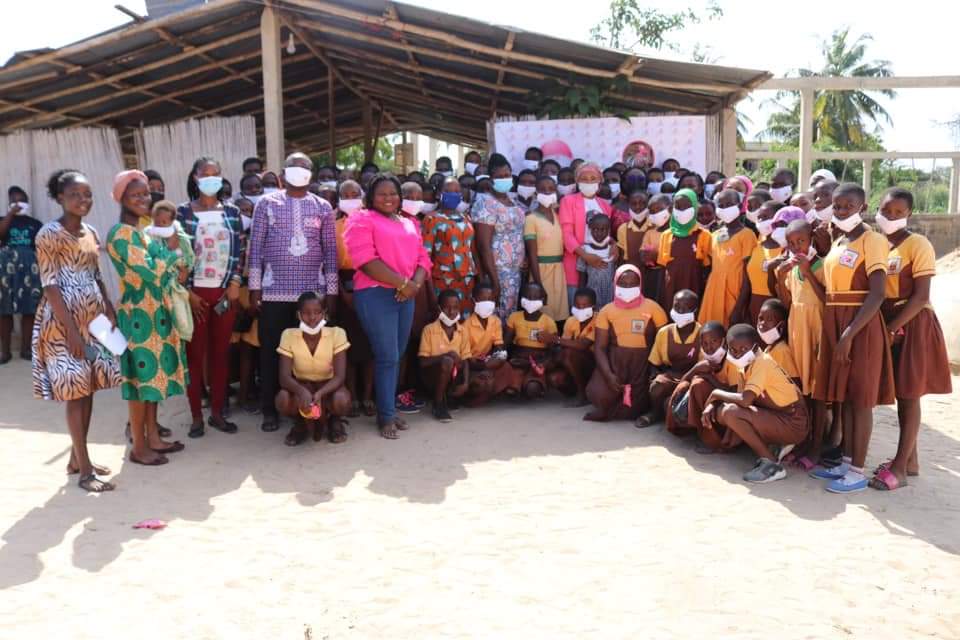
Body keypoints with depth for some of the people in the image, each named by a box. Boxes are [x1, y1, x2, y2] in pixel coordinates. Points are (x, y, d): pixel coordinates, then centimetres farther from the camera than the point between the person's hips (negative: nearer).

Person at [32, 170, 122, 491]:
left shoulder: (91, 233, 11)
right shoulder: (49, 234, -11)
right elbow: (50, 285, -15)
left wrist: (110, 311, 7)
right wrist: (71, 329, -19)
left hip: (93, 317, 7)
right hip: (64, 319, -7)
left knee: (88, 389, 10)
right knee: (75, 391, -5)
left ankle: (77, 458, 23)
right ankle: (85, 470, 1)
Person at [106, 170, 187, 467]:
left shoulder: (142, 230, 12)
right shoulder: (121, 234, -16)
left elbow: (165, 269, 19)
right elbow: (151, 272, -22)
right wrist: (171, 250, -9)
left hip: (155, 312, 9)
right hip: (138, 315, -9)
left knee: (154, 373, 14)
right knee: (142, 377, -2)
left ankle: (153, 437, 24)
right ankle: (139, 447, 8)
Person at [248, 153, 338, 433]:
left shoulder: (323, 207, 8)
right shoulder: (267, 203, 4)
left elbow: (330, 251, 7)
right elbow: (256, 247, 2)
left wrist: (331, 292, 2)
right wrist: (254, 288, -5)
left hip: (313, 291, 1)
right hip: (274, 291, -1)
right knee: (271, 350, 2)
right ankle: (270, 410, 13)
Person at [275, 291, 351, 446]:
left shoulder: (336, 333, -18)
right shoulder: (289, 335, -15)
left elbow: (340, 376, -22)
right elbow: (284, 377, -20)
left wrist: (319, 394, -41)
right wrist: (302, 391, -43)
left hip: (328, 387, -1)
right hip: (301, 387, 1)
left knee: (341, 400, -35)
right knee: (282, 400, -32)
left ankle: (334, 421, 4)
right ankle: (301, 423, 4)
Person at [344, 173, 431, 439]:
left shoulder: (409, 224, 21)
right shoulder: (362, 220, -1)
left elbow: (422, 258, 14)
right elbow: (366, 260, -13)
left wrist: (416, 284, -7)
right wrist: (403, 283, -16)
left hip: (406, 296, 6)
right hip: (376, 294, -6)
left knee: (396, 357, 9)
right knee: (387, 357, -8)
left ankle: (388, 410, 18)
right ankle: (386, 417, 1)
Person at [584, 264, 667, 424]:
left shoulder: (652, 307, -1)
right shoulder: (607, 311, 3)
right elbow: (599, 347, -1)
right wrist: (608, 374, -16)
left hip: (643, 362, -1)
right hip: (615, 360, 1)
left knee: (634, 407, -14)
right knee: (598, 394, -19)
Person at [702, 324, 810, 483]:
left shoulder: (762, 362, -21)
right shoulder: (745, 364, 6)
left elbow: (745, 400, -31)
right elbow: (740, 397, 10)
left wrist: (716, 394, -14)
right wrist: (712, 406, -8)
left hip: (793, 425, -9)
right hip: (775, 417, 9)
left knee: (730, 413, -24)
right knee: (720, 411, 0)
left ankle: (772, 464, -16)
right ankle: (774, 448, 6)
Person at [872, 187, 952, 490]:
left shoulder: (918, 245, -11)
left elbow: (920, 296, -17)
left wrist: (891, 328, -19)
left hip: (912, 326, -6)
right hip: (886, 324, 6)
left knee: (909, 395, -1)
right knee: (902, 395, 11)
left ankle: (900, 466, 3)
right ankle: (910, 459, 21)